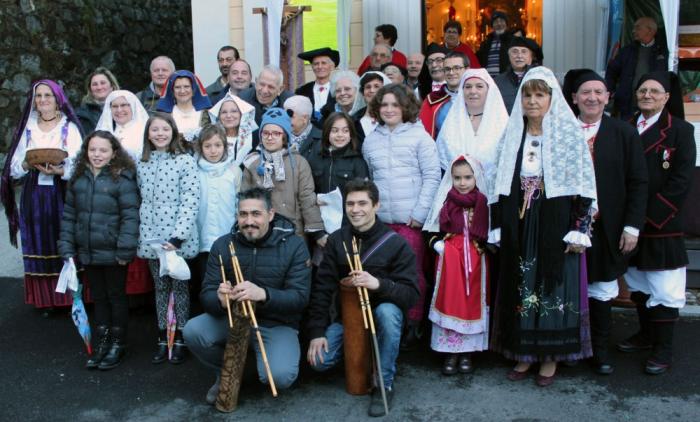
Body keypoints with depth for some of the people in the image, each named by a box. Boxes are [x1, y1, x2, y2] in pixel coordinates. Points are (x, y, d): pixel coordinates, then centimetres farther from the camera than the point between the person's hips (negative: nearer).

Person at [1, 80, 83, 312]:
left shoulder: (70, 127, 2)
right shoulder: (28, 128, 11)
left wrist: (60, 171, -23)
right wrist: (27, 165, -13)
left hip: (62, 195, -3)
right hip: (34, 196, 3)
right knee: (40, 248, 4)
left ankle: (71, 298, 6)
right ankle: (45, 299, 13)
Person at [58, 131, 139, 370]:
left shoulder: (122, 178, -13)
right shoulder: (78, 178, 5)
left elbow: (130, 216, -16)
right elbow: (69, 214, 9)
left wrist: (125, 250, -19)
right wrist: (67, 247, 4)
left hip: (112, 253, -5)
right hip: (87, 252, 5)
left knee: (116, 296, 10)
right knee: (98, 297, 17)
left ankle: (118, 344, 24)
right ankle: (101, 343, 30)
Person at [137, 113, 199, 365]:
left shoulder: (185, 161, -6)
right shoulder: (142, 164, 9)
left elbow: (190, 201, -12)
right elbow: (141, 200, 12)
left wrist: (178, 237, -18)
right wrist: (140, 234, 5)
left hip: (179, 238, -4)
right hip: (151, 237, 4)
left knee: (179, 286, 5)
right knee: (160, 287, 12)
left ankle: (180, 339, 16)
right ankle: (163, 338, 21)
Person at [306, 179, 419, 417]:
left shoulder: (395, 243, -15)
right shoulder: (336, 240, -5)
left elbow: (411, 294, -20)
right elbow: (321, 288, -5)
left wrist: (379, 284, -39)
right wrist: (317, 332, -13)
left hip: (382, 314, -3)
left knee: (387, 311, -37)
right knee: (319, 360, -18)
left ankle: (385, 383, -18)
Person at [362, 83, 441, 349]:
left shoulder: (419, 137, -1)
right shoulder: (370, 141, 11)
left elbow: (432, 177, -4)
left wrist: (419, 213, -10)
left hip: (411, 219, -3)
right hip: (380, 219, 4)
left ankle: (413, 325, 14)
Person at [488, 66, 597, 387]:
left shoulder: (569, 134, -4)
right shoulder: (511, 135, 9)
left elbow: (582, 184, -7)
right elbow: (498, 185, 9)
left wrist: (578, 230, -12)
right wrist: (498, 227, 6)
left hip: (556, 226, -4)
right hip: (518, 228, 4)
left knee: (554, 285, 3)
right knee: (519, 287, 8)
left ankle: (550, 357, 17)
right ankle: (525, 354, 21)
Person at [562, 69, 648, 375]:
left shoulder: (624, 133, 1)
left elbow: (637, 183, 1)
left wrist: (632, 226, -5)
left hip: (606, 229, 0)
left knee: (601, 291, 9)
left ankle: (600, 349, 23)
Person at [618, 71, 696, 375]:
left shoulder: (680, 130, -3)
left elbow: (682, 180, -9)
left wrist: (651, 215, -15)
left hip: (662, 225, -5)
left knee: (663, 290, -1)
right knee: (638, 285, 15)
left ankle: (664, 349, 9)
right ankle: (646, 335, 30)